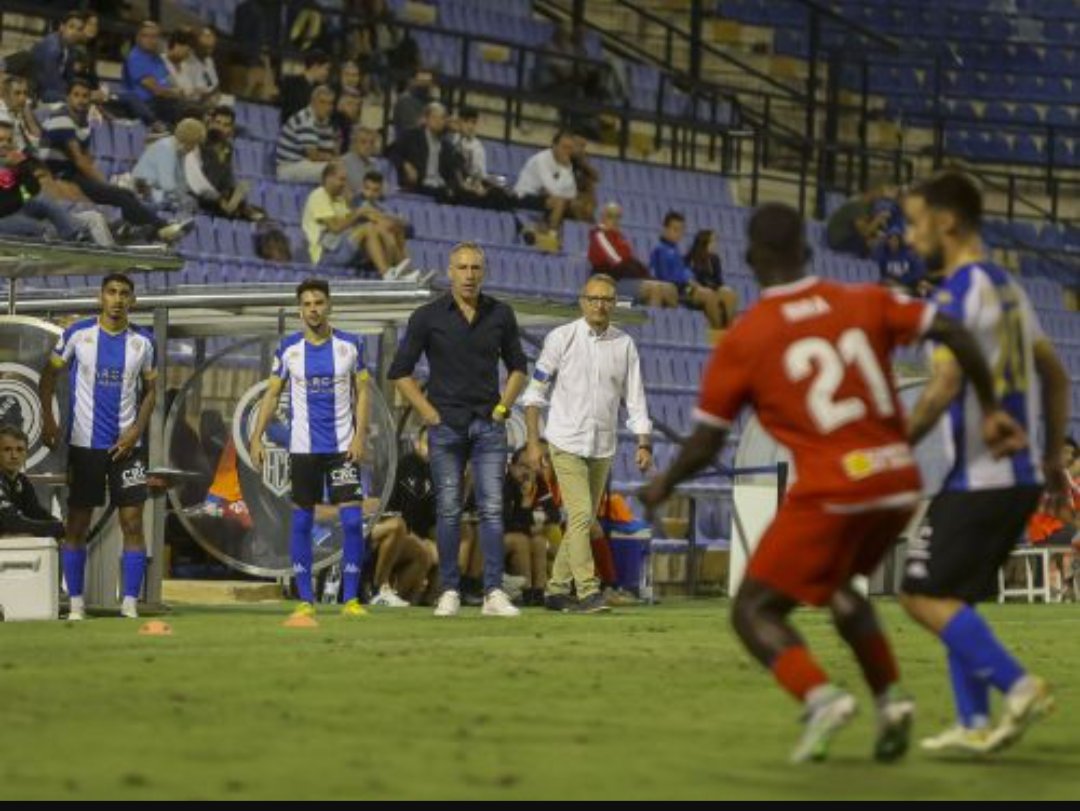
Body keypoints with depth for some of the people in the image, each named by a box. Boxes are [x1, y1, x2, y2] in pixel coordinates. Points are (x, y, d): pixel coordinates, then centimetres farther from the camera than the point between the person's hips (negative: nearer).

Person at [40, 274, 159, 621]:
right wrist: (48, 417, -8)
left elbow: (150, 389, 10)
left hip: (127, 445, 1)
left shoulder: (143, 341, 2)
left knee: (132, 523, -4)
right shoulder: (77, 334, -2)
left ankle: (130, 604, 0)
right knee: (77, 524, 2)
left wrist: (137, 429, -5)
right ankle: (76, 604, 9)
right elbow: (49, 374, 5)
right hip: (84, 445, -1)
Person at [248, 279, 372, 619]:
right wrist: (257, 437, -3)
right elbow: (272, 394, 6)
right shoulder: (289, 348, 3)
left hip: (343, 446, -1)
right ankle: (305, 600, 10)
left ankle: (351, 598, -2)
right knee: (302, 521, 3)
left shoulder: (350, 345, 2)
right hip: (303, 447, 1)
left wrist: (360, 435, -8)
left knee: (352, 519, -9)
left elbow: (362, 393, 4)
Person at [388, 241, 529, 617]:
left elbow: (518, 367, 17)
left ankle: (494, 594, -6)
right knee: (449, 511, 1)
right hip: (446, 425, -1)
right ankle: (449, 592, 8)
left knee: (492, 509, -5)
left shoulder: (500, 315, 6)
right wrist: (428, 413, -3)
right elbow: (400, 371, 3)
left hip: (488, 423, 1)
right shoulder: (428, 317, -1)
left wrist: (503, 407, 4)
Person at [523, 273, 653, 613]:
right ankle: (587, 591, -15)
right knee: (580, 515, -13)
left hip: (602, 449, 4)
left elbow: (635, 398, 8)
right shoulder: (561, 338, -3)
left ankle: (557, 588, 17)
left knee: (584, 520, 8)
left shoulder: (625, 345, 6)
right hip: (566, 444, -4)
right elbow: (536, 392, -1)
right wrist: (533, 441, -6)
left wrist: (644, 444, -3)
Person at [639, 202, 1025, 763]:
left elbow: (704, 446, 4)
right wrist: (990, 410, 6)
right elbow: (954, 334, -1)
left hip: (830, 493, -5)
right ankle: (890, 699, 14)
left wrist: (663, 487, 22)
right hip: (900, 484, 5)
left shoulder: (741, 340, 1)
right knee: (838, 585, 31)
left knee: (754, 612, 7)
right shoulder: (866, 302, 9)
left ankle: (819, 697, -19)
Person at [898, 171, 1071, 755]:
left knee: (923, 593, -5)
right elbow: (1055, 377, 21)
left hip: (980, 477, -9)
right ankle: (974, 725, 9)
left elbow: (945, 386, -22)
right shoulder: (1007, 287, 16)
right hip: (1023, 474, 9)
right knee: (952, 596, 15)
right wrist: (1053, 455, 25)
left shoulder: (958, 291, -13)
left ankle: (1017, 686, -14)